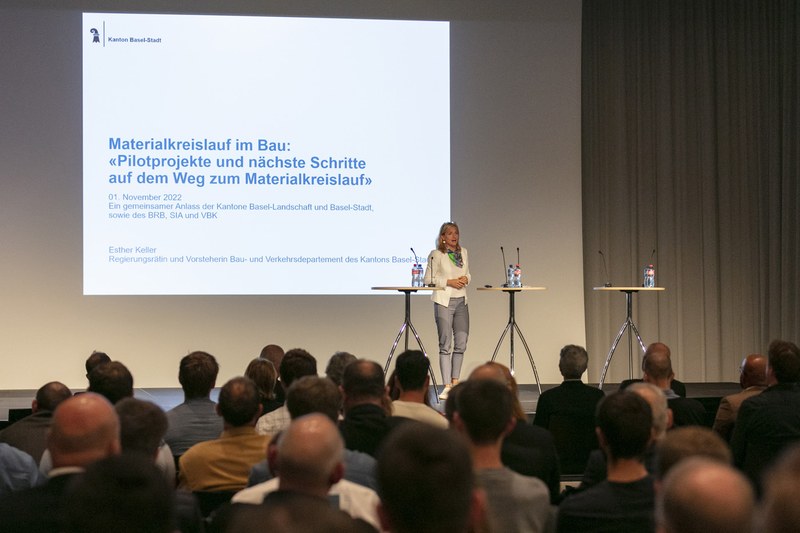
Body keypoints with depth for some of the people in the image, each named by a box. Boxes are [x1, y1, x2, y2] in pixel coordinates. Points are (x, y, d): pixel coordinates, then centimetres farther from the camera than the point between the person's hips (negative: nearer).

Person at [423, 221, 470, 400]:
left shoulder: (463, 252, 12)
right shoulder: (436, 255, -5)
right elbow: (429, 279, -7)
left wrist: (465, 279, -1)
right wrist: (449, 282, -15)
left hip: (461, 301, 5)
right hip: (444, 301, -5)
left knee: (461, 343, 3)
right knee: (445, 345, -4)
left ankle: (455, 382, 13)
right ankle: (447, 386, -2)